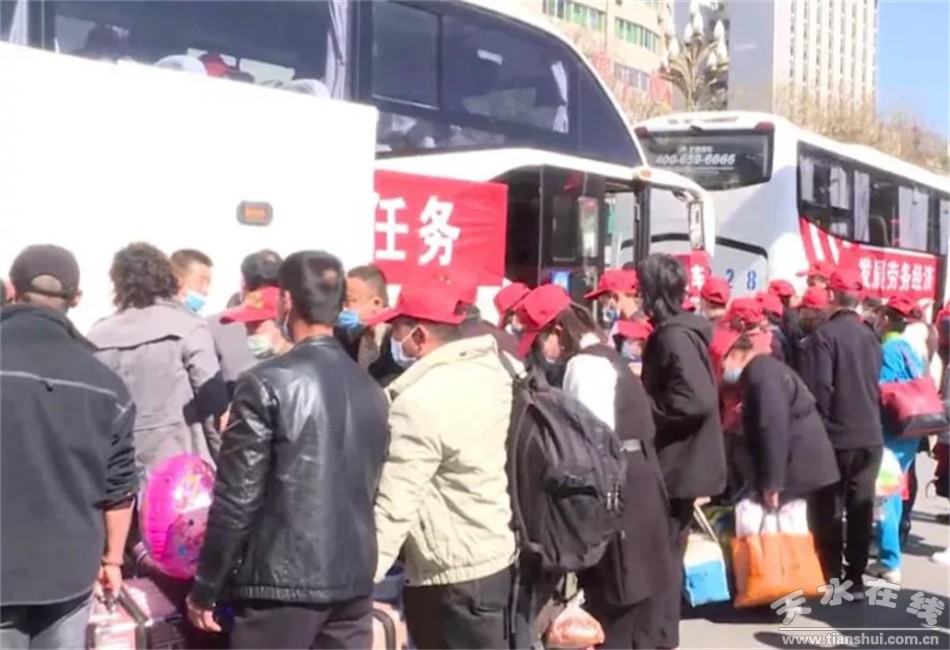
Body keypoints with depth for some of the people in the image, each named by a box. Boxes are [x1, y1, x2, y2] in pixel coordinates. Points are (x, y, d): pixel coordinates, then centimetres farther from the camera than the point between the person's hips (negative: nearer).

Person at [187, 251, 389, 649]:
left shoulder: (267, 383, -11)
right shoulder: (370, 389, 8)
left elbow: (237, 497, -11)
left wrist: (205, 588, -3)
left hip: (282, 579, -6)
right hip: (354, 578, 6)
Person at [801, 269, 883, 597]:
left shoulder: (824, 335, -13)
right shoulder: (870, 337, 7)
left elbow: (818, 388, -16)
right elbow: (877, 385, 14)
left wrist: (819, 426, -4)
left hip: (836, 436, -5)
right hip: (870, 435, 5)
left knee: (828, 511, 3)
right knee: (861, 509, 9)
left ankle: (831, 580, 6)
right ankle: (855, 578, 14)